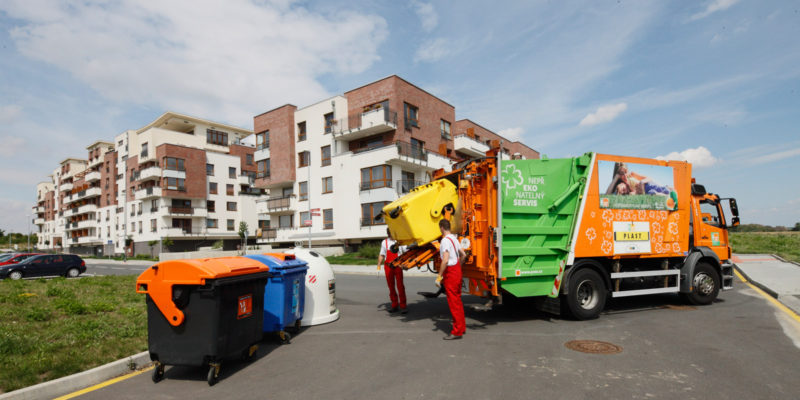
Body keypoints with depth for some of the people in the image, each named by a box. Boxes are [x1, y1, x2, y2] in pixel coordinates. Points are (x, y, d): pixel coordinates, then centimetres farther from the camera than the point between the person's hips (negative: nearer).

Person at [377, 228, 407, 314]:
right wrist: (379, 265, 5)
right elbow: (381, 255, 14)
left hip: (398, 266, -2)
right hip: (388, 266, 2)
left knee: (400, 286, -5)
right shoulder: (384, 242, 9)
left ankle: (403, 306, 2)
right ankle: (394, 305, 18)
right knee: (391, 286, 7)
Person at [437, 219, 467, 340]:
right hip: (457, 270, 9)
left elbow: (445, 261, -26)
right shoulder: (454, 238, 10)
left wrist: (439, 276, -20)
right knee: (458, 300, 18)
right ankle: (461, 327, 29)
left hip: (450, 272, -9)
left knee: (453, 302, -3)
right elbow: (463, 255, 17)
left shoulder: (445, 240, -18)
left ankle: (457, 331, 3)